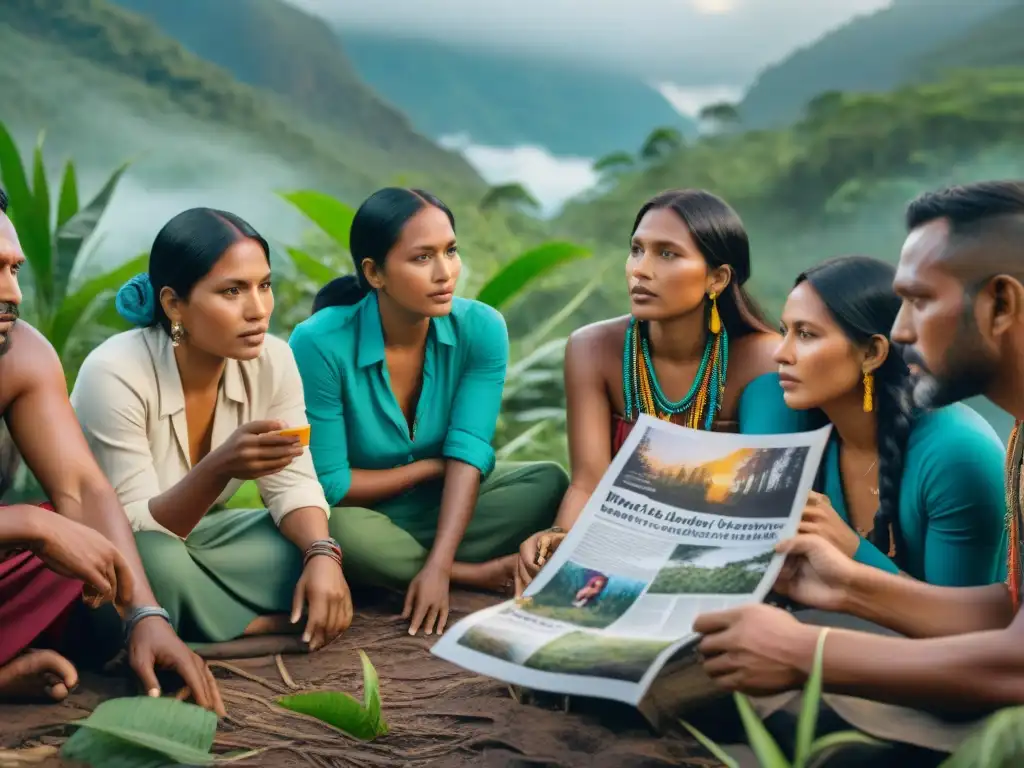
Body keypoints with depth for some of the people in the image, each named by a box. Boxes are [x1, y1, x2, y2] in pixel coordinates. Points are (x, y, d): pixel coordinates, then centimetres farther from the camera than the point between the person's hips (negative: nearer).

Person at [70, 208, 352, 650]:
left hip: (196, 536, 4)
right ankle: (268, 625, -12)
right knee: (156, 562, -37)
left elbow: (293, 483, -9)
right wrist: (219, 469, -45)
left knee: (317, 554, -18)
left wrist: (322, 555, -30)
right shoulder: (115, 374, -27)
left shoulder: (272, 360, -12)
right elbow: (132, 530, -27)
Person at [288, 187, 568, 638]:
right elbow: (327, 487, -20)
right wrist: (431, 467, -11)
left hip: (440, 507, 3)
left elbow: (469, 452, -22)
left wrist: (438, 566, -33)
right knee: (338, 530, -37)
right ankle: (476, 576, -15)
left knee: (548, 482, -19)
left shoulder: (481, 329, -15)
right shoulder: (320, 343, -25)